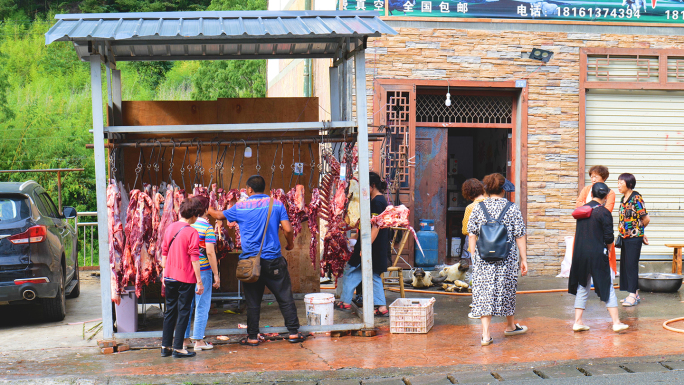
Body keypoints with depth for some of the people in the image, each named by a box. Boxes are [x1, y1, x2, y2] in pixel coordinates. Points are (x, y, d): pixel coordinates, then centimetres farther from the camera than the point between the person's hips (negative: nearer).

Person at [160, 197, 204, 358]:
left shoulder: (170, 228, 5)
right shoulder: (192, 232, -14)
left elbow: (164, 253, 11)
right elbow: (194, 259, -15)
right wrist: (199, 281, -11)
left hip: (170, 277, 6)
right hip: (186, 278, -6)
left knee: (170, 311, 14)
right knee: (183, 312, 3)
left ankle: (165, 346, 18)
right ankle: (178, 348, 5)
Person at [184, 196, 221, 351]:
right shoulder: (207, 228, -11)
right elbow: (210, 253, -15)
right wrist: (216, 275, -10)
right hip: (202, 271, -5)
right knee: (202, 305, 4)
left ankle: (183, 338, 18)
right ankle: (198, 340, 7)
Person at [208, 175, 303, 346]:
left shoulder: (240, 207, 1)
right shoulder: (276, 204, 0)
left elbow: (220, 215, 18)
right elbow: (288, 229, -7)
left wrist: (209, 210, 39)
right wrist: (290, 243, 14)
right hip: (273, 260, 0)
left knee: (253, 301, 8)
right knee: (285, 297, 8)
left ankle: (252, 337, 14)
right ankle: (293, 332, 9)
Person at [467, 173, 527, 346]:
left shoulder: (478, 208, 2)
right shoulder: (512, 208, -2)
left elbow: (471, 235, 2)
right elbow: (520, 237, -2)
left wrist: (475, 256, 12)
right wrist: (523, 259, 5)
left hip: (483, 259, 1)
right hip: (506, 259, 0)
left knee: (484, 293, 3)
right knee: (506, 291, 16)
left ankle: (486, 334, -3)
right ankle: (511, 326, 36)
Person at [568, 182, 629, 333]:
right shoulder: (604, 212, -9)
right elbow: (609, 237, -11)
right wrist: (607, 246, 10)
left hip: (579, 254, 5)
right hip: (597, 254, -5)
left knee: (582, 287, 14)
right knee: (607, 287, 4)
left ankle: (578, 321, 12)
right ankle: (616, 322, 5)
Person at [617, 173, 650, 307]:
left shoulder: (636, 198, -12)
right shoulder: (623, 199, 12)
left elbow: (646, 219, -10)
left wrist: (636, 230, 4)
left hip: (634, 238, -8)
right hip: (624, 237, 8)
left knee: (631, 265, -6)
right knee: (625, 265, 10)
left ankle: (633, 295, 0)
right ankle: (635, 294, 18)